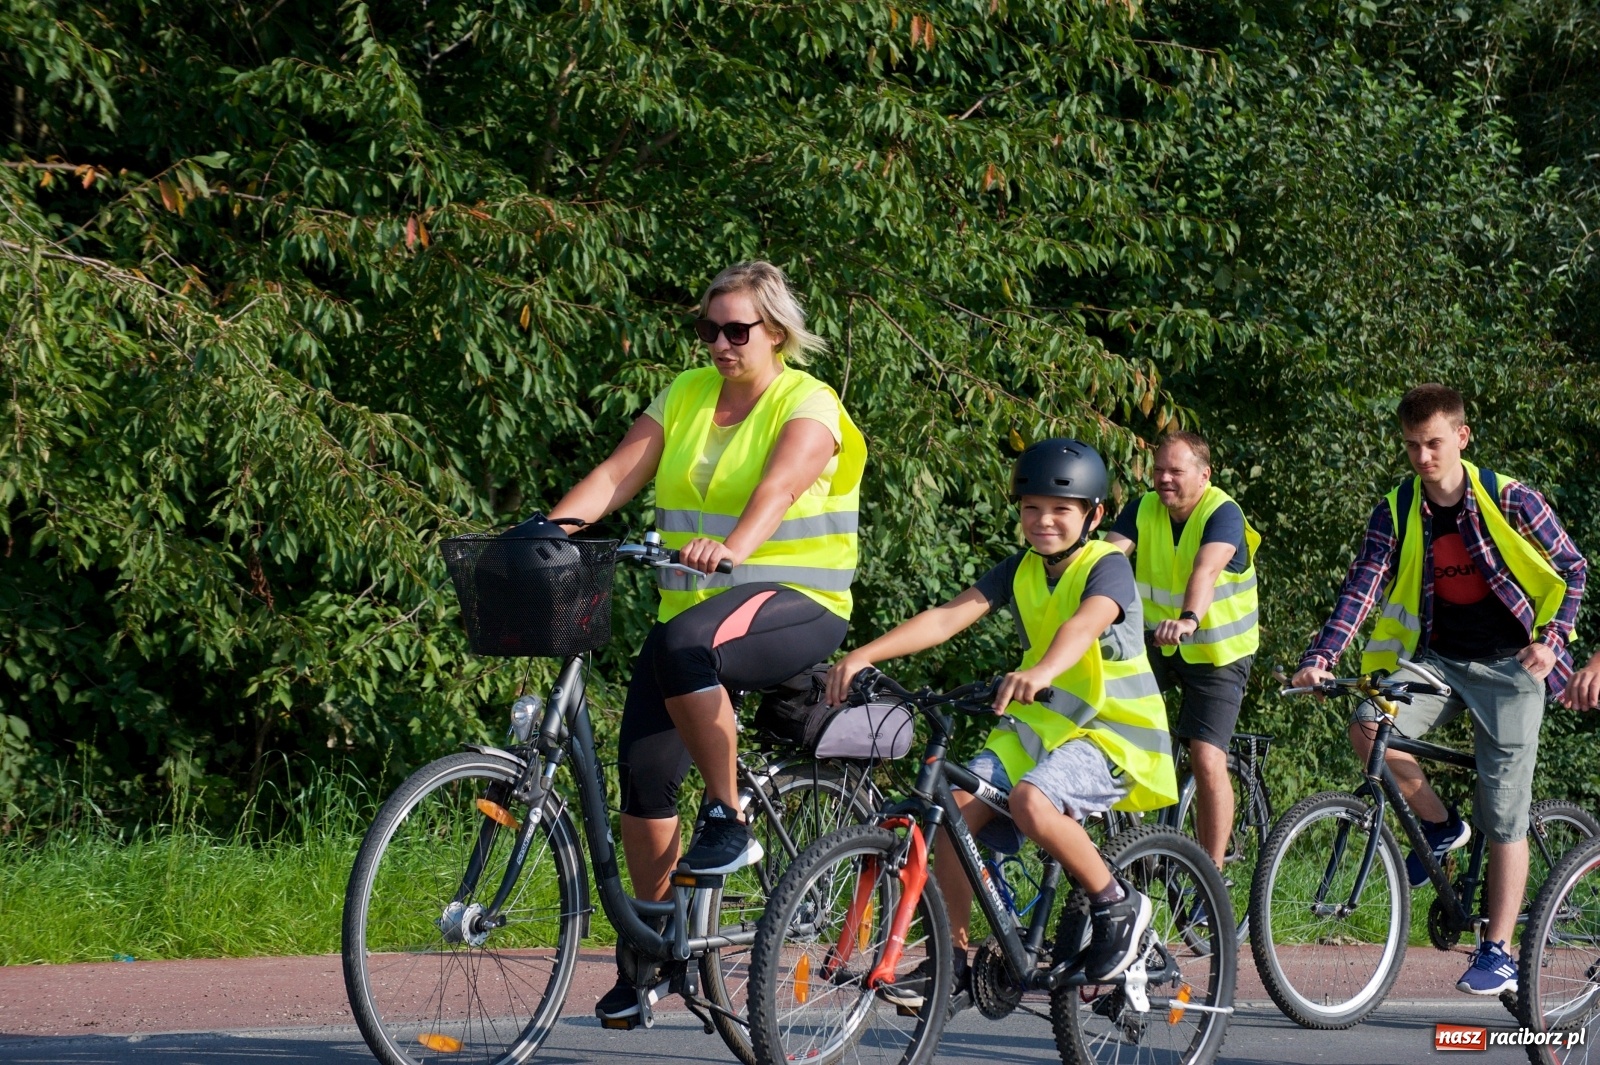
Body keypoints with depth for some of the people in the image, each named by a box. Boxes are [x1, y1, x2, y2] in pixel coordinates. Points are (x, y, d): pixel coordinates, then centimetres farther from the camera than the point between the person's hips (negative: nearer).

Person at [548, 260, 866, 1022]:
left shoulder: (808, 405, -7)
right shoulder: (687, 395, 10)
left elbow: (779, 486, -28)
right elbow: (618, 472, -2)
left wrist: (733, 546, -48)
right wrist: (550, 529, -20)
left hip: (796, 608, -6)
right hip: (692, 607, 6)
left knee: (684, 646, -37)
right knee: (643, 766, -6)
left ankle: (728, 820, -23)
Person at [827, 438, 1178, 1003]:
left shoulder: (1107, 565, -11)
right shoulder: (1021, 570, 7)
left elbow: (1085, 624, -34)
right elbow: (946, 617, -5)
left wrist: (1040, 671, -56)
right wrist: (865, 654, -20)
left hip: (1110, 732, -7)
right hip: (1038, 721, 7)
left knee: (1031, 801, -34)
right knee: (955, 807, -15)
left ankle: (1117, 905, -13)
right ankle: (953, 957, -4)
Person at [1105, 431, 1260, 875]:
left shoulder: (1223, 514, -19)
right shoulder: (1143, 510, -5)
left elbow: (1206, 569, -38)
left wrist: (1189, 619, -57)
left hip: (1216, 652, -4)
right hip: (1156, 643, 5)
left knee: (1207, 759, -15)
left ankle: (1213, 871, -4)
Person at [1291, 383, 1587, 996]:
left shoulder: (1508, 500, -9)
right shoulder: (1396, 513, -2)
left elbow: (1571, 569, 0)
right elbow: (1362, 587, -9)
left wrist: (1549, 639, -15)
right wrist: (1321, 658, -23)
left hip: (1509, 667, -3)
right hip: (1436, 659, 3)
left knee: (1505, 818, -6)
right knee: (1368, 729, -25)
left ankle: (1498, 952, 3)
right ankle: (1440, 826, 1)